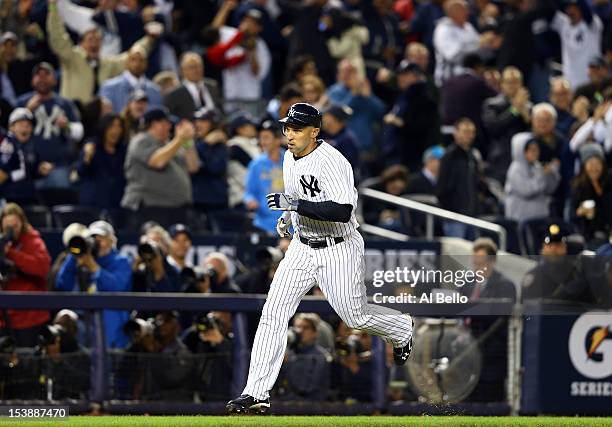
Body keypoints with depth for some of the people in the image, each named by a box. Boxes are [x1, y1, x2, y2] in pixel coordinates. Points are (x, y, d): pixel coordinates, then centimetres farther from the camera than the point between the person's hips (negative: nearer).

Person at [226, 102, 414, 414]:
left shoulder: (331, 161, -23)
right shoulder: (290, 158, 4)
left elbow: (343, 211, -34)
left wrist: (296, 204, -35)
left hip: (338, 251, -7)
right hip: (302, 247, 7)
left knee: (355, 316, 4)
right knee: (272, 314, -7)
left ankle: (403, 330, 40)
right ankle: (256, 394, -9)